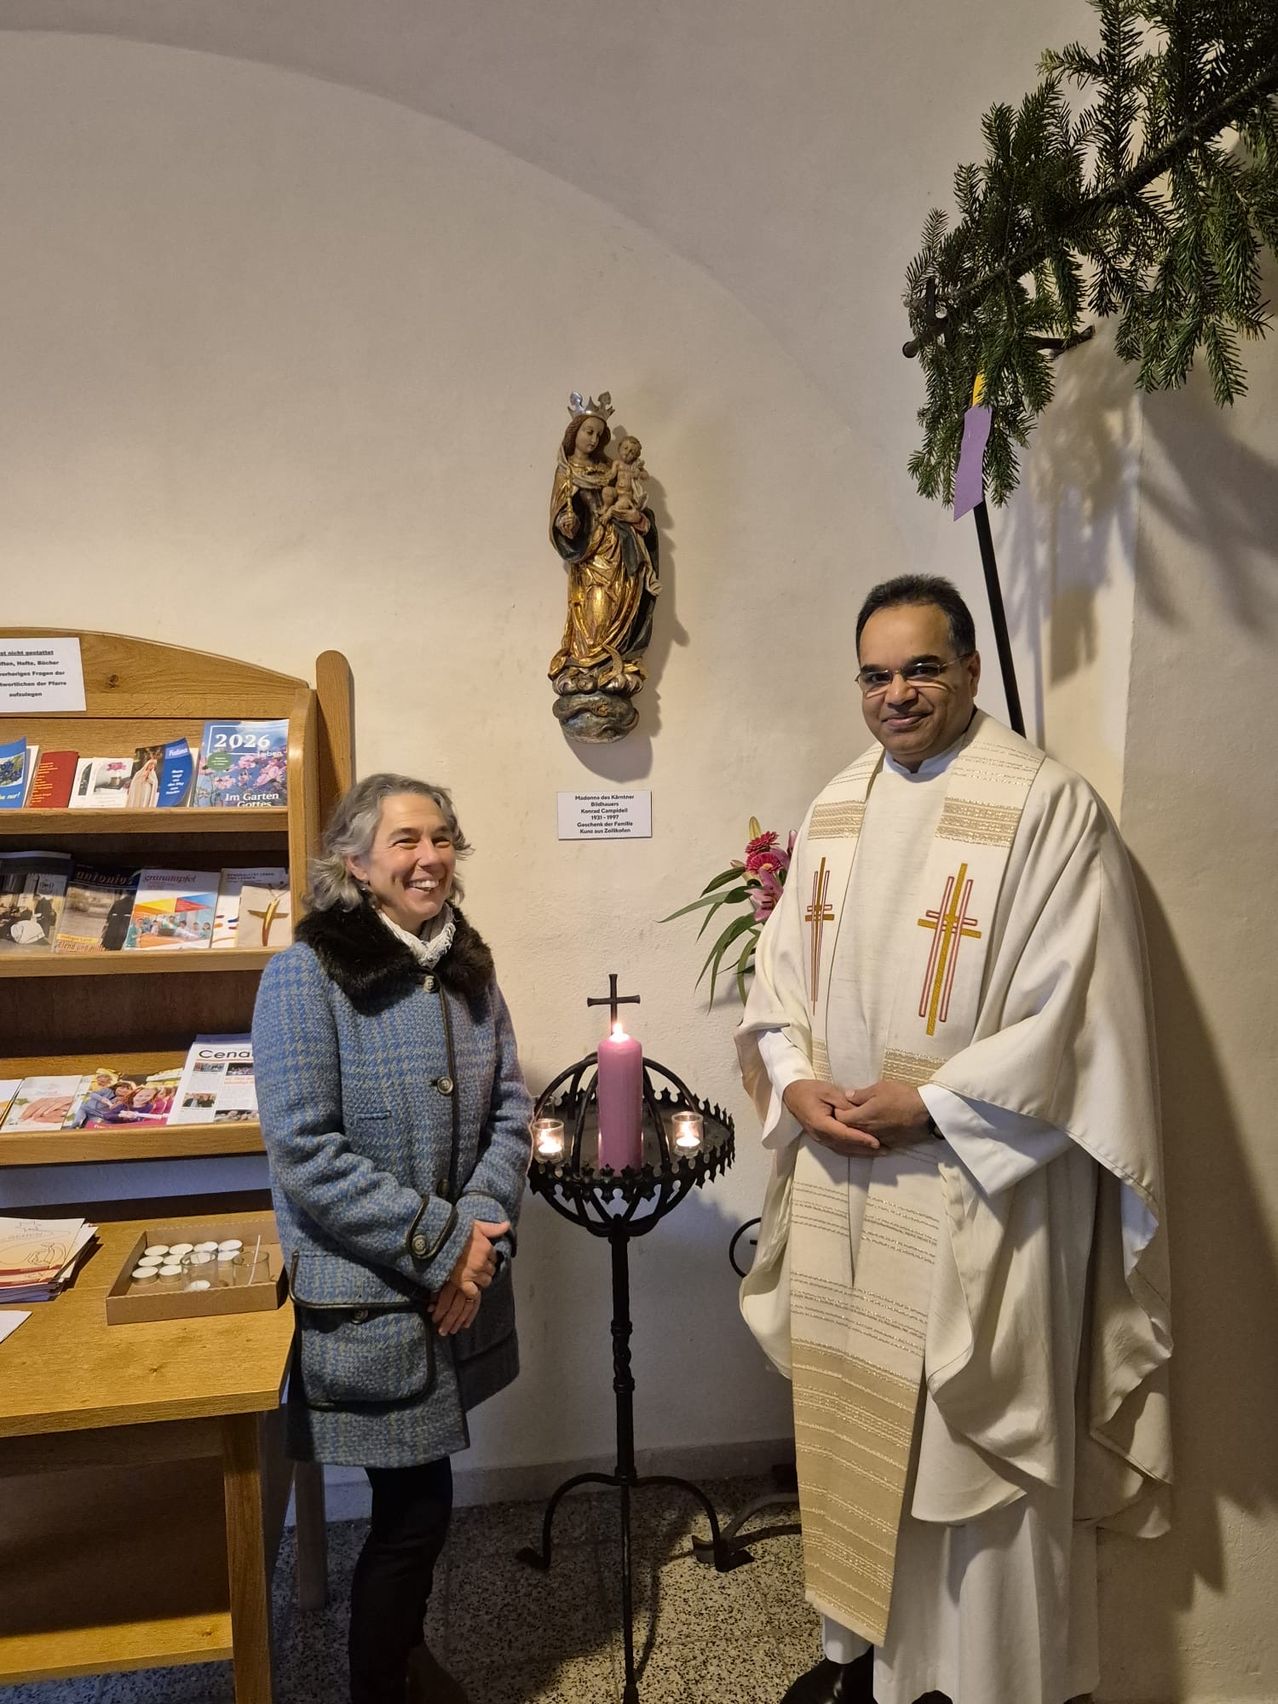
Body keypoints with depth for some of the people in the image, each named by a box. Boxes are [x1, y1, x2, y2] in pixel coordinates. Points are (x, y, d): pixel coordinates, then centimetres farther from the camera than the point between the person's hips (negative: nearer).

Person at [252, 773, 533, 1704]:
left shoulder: (468, 969, 4)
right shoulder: (305, 975, -14)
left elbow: (510, 1111, 4)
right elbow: (305, 1151, -18)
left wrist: (478, 1233, -11)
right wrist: (437, 1244, -17)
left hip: (460, 1282, 6)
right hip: (368, 1295, -5)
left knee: (416, 1489, 20)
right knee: (418, 1502, 5)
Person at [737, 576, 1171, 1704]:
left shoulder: (1048, 807, -12)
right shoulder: (837, 810, 8)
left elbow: (1077, 1015, -15)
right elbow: (779, 969, 12)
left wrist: (929, 1105, -16)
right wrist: (794, 1081, -5)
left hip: (980, 1189, -6)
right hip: (839, 1186, 6)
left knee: (979, 1440, 9)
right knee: (851, 1423, 18)